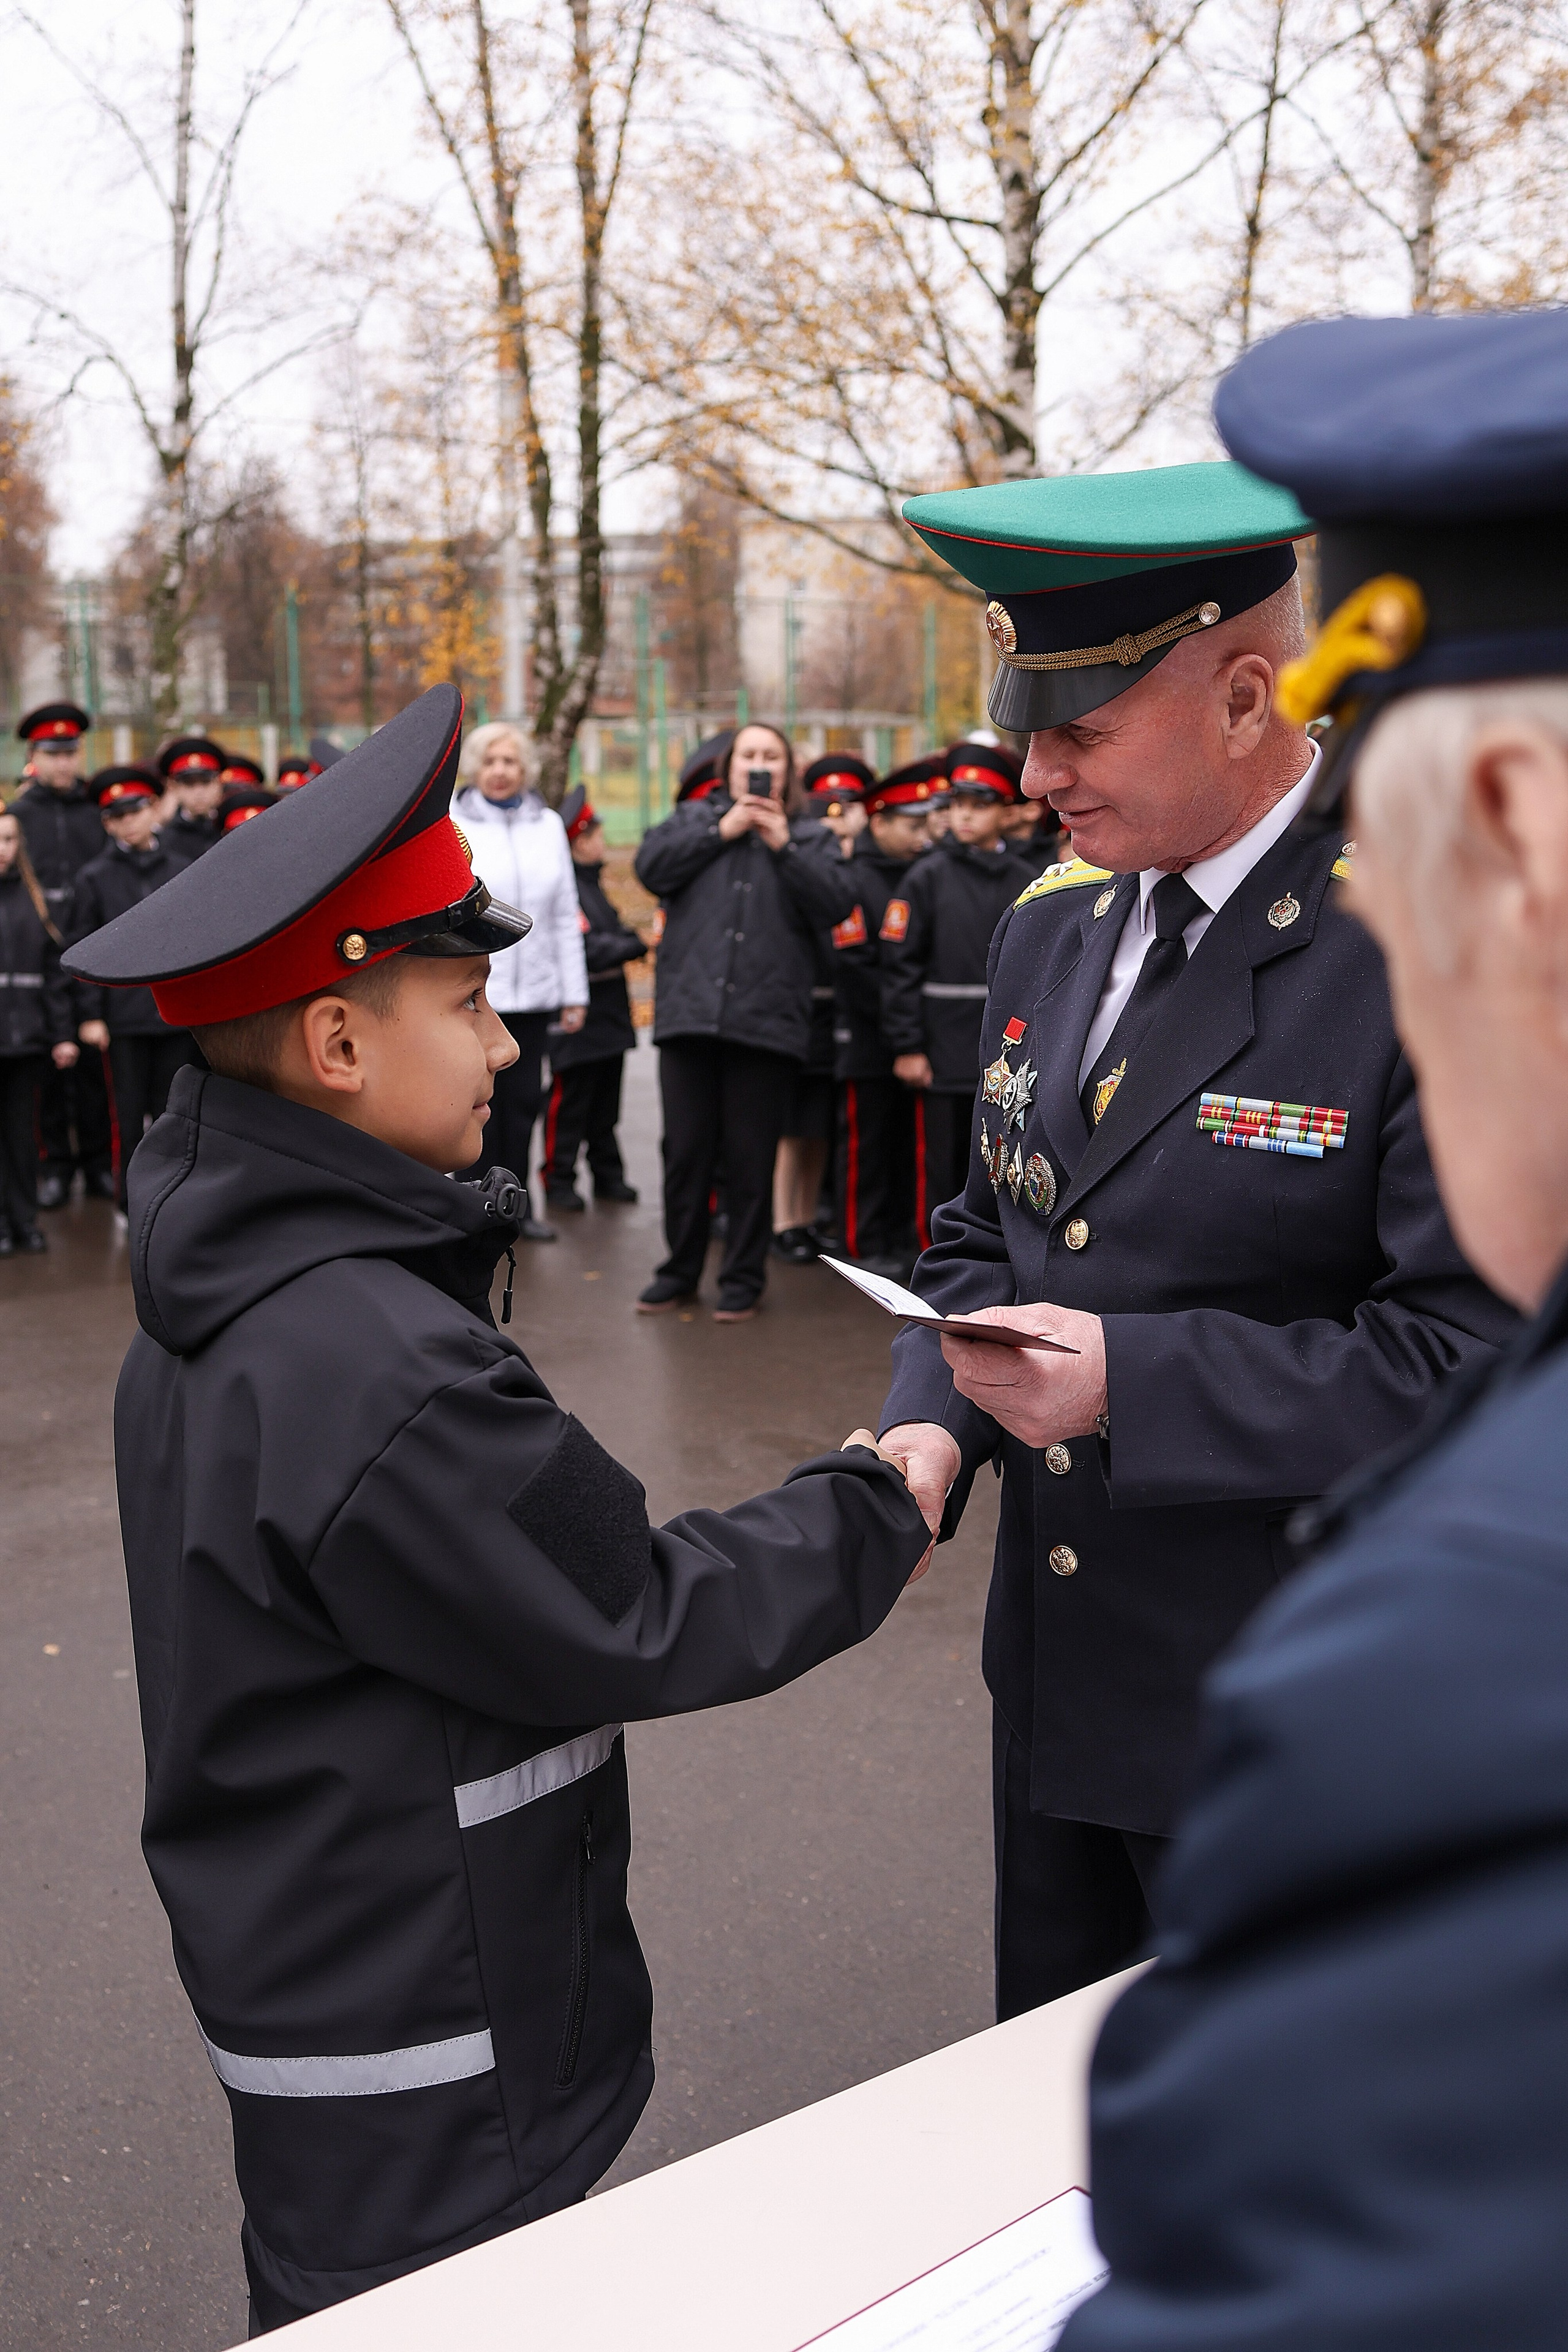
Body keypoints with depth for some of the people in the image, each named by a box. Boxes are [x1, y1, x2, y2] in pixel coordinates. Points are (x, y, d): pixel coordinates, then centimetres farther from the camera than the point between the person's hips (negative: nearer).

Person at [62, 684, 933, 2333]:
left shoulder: (222, 1304, 2)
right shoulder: (375, 1365, -30)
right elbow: (632, 1627, -21)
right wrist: (871, 1512, -7)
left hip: (307, 1964, 9)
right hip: (418, 2054, -9)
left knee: (335, 2303, 24)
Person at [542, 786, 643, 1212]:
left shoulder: (592, 885, 16)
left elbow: (611, 933, 23)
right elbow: (585, 950, -23)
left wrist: (626, 942, 2)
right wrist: (631, 945, -14)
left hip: (610, 1015, 9)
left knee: (606, 1104, 15)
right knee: (569, 1104, -1)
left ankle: (608, 1175, 24)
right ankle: (558, 1181, 6)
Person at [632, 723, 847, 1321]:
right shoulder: (696, 817, 15)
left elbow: (831, 903, -4)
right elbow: (652, 868, -3)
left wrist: (783, 845, -11)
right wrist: (721, 830, -4)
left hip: (766, 1020, -1)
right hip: (689, 1012, 1)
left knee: (751, 1158, 3)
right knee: (686, 1151, 6)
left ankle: (744, 1277, 15)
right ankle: (680, 1270, 20)